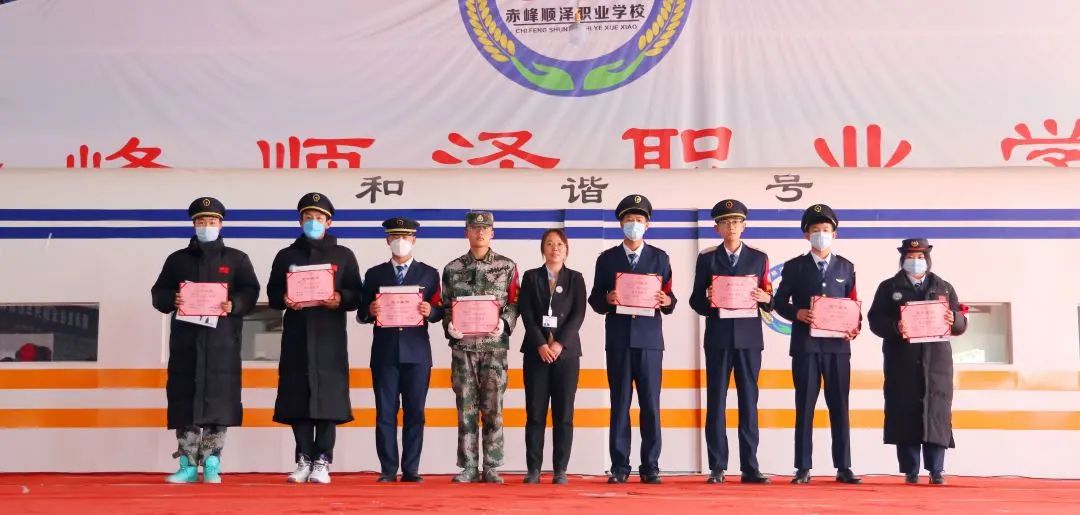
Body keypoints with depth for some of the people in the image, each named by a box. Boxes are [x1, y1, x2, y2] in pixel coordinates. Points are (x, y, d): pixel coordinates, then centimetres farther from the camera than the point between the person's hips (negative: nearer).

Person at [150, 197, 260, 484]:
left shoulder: (237, 259, 13)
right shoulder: (177, 259, 18)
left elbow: (251, 292, 4)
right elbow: (158, 294, 13)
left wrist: (233, 305, -16)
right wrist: (172, 300, -9)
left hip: (222, 339, -1)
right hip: (185, 338, 2)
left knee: (218, 399, -5)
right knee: (184, 399, -2)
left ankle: (211, 464, 0)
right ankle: (188, 465, 4)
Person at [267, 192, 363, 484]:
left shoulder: (343, 255, 12)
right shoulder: (286, 256, 16)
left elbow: (357, 295, 6)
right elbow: (272, 293, 12)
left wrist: (340, 299, -14)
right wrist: (284, 300, -9)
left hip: (330, 337, -2)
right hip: (296, 335, 2)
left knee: (328, 397, -5)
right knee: (296, 399, 0)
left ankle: (322, 462, 1)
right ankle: (304, 461, 8)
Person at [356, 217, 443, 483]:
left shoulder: (429, 274, 11)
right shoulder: (374, 274, 11)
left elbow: (439, 311, 6)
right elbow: (362, 314, 8)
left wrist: (430, 311, -15)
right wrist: (370, 311, -13)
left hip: (417, 352, 0)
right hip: (384, 352, 0)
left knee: (414, 413, 1)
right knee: (385, 412, 0)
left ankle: (411, 469, 7)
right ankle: (388, 470, 6)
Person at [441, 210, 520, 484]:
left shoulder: (507, 267, 6)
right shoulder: (452, 269, 9)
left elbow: (514, 303, 4)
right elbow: (445, 306, 10)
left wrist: (504, 323, -13)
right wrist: (449, 326, -8)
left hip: (495, 346, -1)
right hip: (462, 346, 1)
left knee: (493, 409, 1)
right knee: (466, 409, 3)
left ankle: (492, 468, 8)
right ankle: (468, 467, 9)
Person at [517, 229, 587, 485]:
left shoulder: (575, 278, 9)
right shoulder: (530, 277, 10)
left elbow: (578, 314, -2)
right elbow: (526, 313, 0)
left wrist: (559, 343, -13)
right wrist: (541, 344, -13)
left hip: (566, 351, 0)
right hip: (536, 351, 0)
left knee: (563, 414, -1)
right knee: (535, 413, -1)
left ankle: (560, 470, 4)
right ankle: (533, 469, 3)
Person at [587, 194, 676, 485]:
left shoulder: (660, 258, 11)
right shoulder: (607, 259, 10)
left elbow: (670, 299, 9)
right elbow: (595, 300, 7)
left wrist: (667, 302, -13)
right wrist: (607, 300, -13)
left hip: (649, 339, 0)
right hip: (618, 339, 0)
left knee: (651, 404, -1)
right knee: (620, 403, 1)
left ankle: (650, 467, 5)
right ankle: (619, 467, 6)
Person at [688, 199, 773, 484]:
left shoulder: (759, 258, 10)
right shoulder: (707, 258, 7)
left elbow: (769, 300, 10)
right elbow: (696, 301, 5)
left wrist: (764, 298, -12)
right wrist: (707, 298, -16)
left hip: (749, 338, 1)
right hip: (718, 338, -1)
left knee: (749, 401, 2)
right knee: (716, 401, -1)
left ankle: (750, 466, 7)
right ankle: (717, 467, 3)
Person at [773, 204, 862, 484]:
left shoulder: (846, 267, 13)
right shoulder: (794, 267, 7)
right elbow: (780, 302, 4)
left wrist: (855, 327, -5)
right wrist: (797, 313, -14)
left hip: (838, 344, 2)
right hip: (805, 344, -2)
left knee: (839, 406, 3)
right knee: (805, 406, 0)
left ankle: (843, 467, 8)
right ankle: (803, 468, 3)